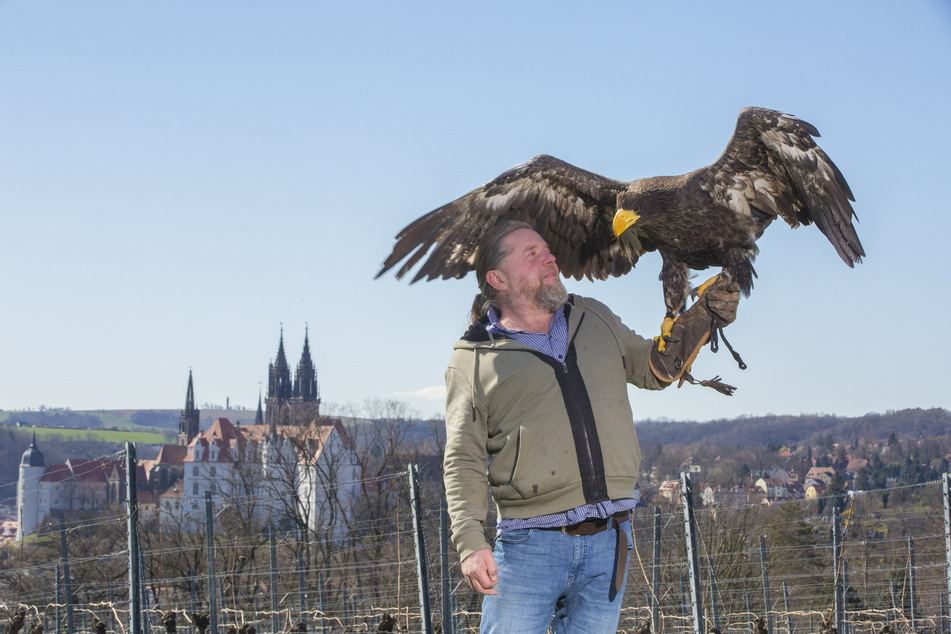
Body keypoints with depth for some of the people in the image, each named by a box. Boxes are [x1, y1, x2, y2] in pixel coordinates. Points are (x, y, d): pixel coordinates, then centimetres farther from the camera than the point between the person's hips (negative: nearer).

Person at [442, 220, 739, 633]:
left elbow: (655, 368, 28)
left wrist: (704, 316, 12)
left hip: (607, 543, 4)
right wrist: (470, 544, -15)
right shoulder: (473, 359, 2)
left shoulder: (594, 319, 17)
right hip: (530, 543, -4)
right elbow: (463, 463, -3)